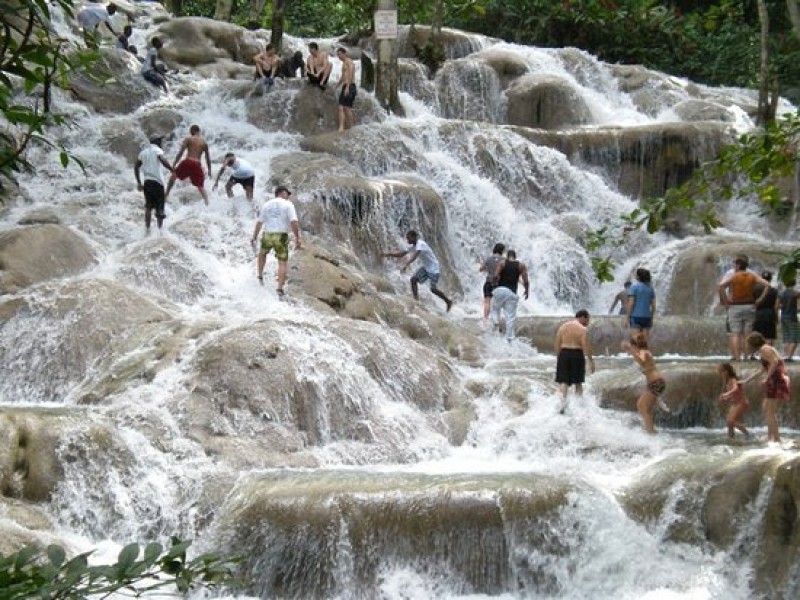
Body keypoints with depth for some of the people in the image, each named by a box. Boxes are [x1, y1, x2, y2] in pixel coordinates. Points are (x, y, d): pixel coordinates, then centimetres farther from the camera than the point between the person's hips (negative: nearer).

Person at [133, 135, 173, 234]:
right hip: (157, 181, -6)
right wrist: (173, 171, -18)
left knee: (148, 206, 8)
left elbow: (136, 167, 18)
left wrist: (139, 182, 22)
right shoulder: (157, 150, -3)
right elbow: (163, 161, -22)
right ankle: (160, 228, -5)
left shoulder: (143, 152, 17)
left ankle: (147, 228, 1)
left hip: (147, 181, 6)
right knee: (159, 208, -1)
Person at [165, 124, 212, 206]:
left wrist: (174, 164, -3)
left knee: (173, 175, 21)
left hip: (188, 162, -2)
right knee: (200, 186, 10)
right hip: (197, 164, 2)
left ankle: (166, 194, 13)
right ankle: (207, 204, -4)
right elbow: (208, 157, 16)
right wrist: (209, 169, 24)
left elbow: (181, 152, -3)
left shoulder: (188, 139, 4)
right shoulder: (204, 142, 14)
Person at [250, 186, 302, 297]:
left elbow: (259, 222, 8)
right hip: (281, 236, -3)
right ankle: (280, 288, -6)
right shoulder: (288, 204, -3)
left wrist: (254, 237, 14)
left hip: (267, 235, 3)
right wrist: (297, 238, -10)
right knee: (282, 263, 3)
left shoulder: (267, 204, 8)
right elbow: (294, 222, -14)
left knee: (262, 253, 32)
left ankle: (260, 277, 33)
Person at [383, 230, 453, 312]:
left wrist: (406, 265, -52)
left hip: (433, 267, -9)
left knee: (433, 289, -12)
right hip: (425, 267, 9)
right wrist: (389, 254, -9)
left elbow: (414, 256, -40)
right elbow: (401, 254, 5)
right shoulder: (412, 247, 3)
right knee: (413, 279, -8)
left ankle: (448, 301, 8)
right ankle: (416, 300, -5)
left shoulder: (421, 244, -25)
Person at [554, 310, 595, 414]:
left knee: (563, 381, 1)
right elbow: (586, 347, -12)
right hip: (577, 355, -3)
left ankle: (563, 400, -21)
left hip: (563, 354, 3)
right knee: (578, 382, 10)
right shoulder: (583, 329, -6)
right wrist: (591, 361, -7)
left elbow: (557, 345, 7)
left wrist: (558, 358, 14)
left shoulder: (562, 327, 8)